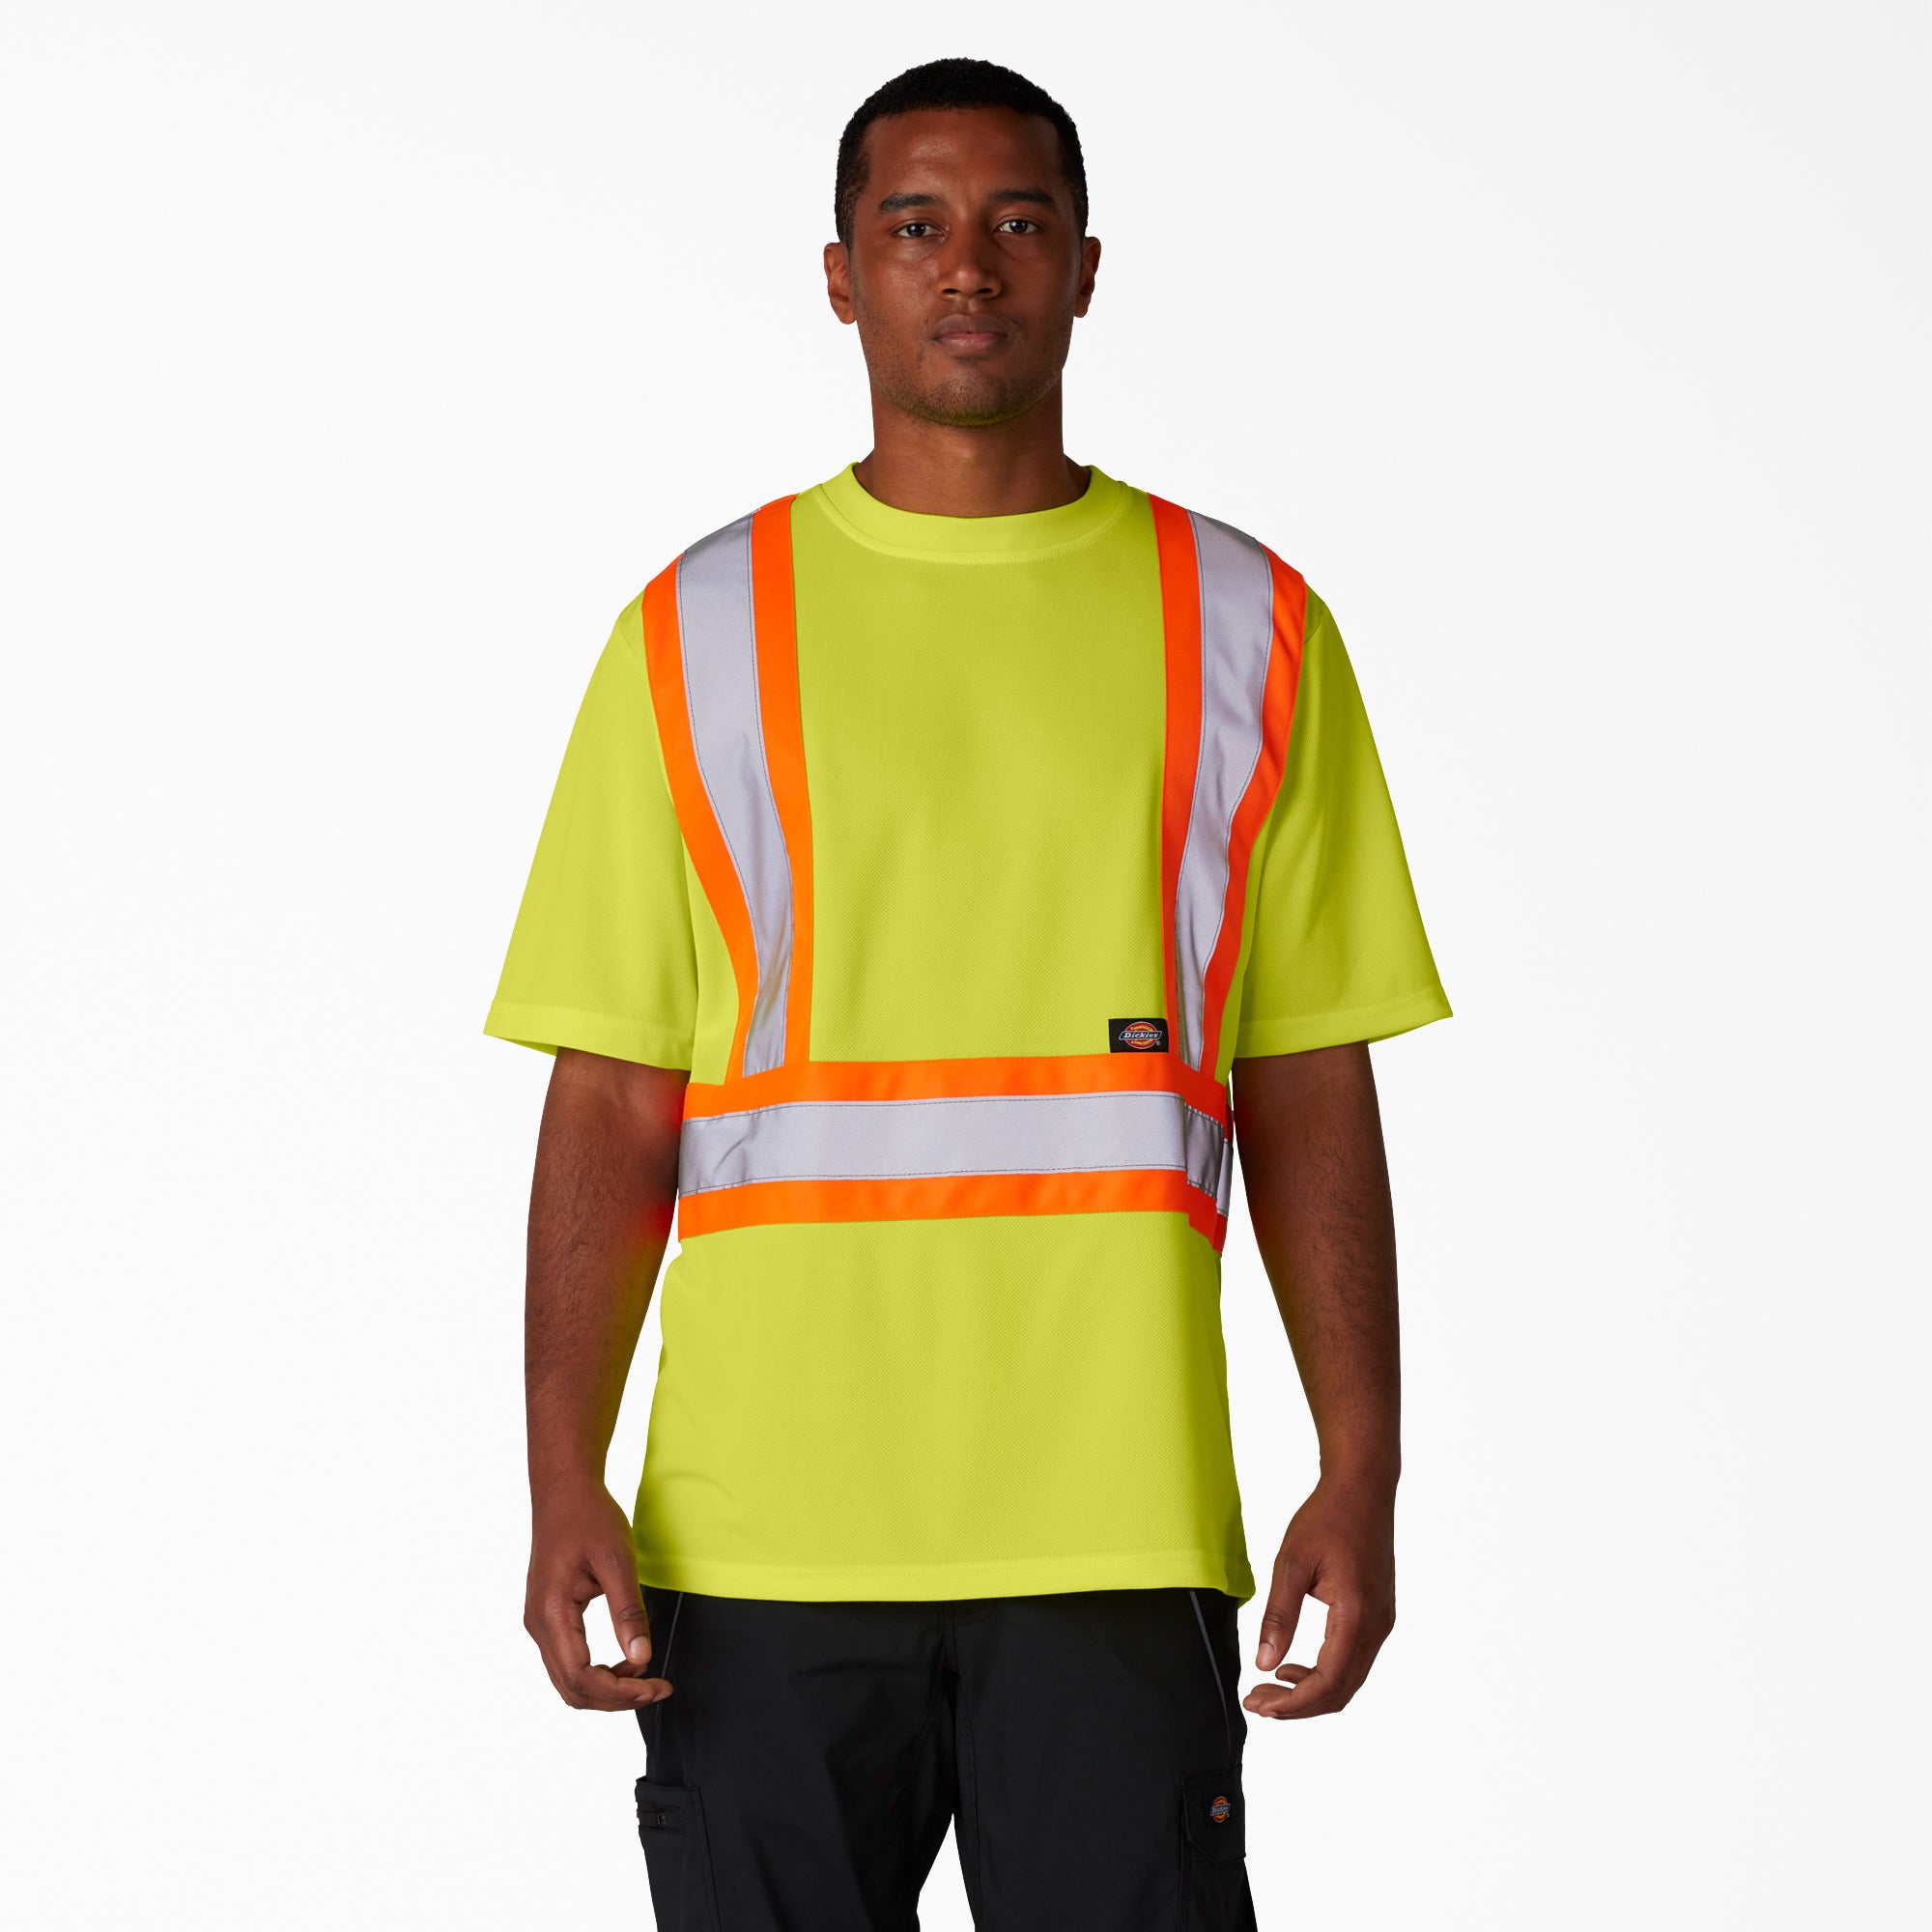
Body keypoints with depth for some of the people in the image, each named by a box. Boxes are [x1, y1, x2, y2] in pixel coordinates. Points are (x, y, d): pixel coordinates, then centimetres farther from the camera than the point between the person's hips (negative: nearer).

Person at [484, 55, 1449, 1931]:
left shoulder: (1244, 630, 9)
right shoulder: (697, 634, 7)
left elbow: (1311, 1096, 9)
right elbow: (611, 1105, 5)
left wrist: (1360, 1476, 0)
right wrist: (564, 1484, -5)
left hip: (1117, 1526, 0)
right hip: (759, 1535, 0)